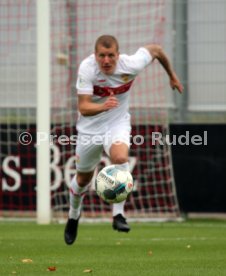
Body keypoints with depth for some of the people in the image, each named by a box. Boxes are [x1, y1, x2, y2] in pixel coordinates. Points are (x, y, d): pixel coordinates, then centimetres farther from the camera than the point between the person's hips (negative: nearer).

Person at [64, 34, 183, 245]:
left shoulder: (131, 65, -23)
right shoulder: (87, 68, -26)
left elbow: (155, 50, -1)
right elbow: (83, 107, -31)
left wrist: (172, 75, 14)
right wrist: (103, 106, -52)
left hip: (118, 123, 0)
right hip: (90, 127, 0)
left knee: (120, 157, -32)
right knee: (83, 178, 13)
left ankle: (118, 215, -25)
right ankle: (74, 216, 43)